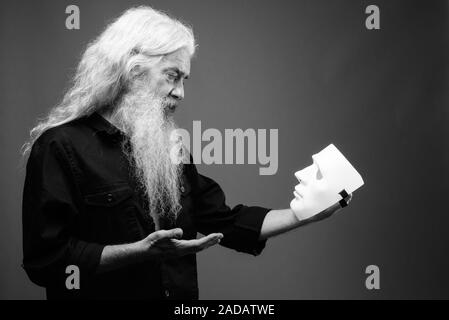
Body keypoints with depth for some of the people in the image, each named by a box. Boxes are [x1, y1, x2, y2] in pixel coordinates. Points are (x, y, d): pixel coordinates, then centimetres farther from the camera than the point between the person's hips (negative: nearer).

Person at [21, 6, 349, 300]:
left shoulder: (169, 148, 12)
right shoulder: (62, 145, -11)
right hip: (106, 292, -5)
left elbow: (224, 222, 12)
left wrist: (305, 214, 3)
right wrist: (141, 251, -21)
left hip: (181, 292, 5)